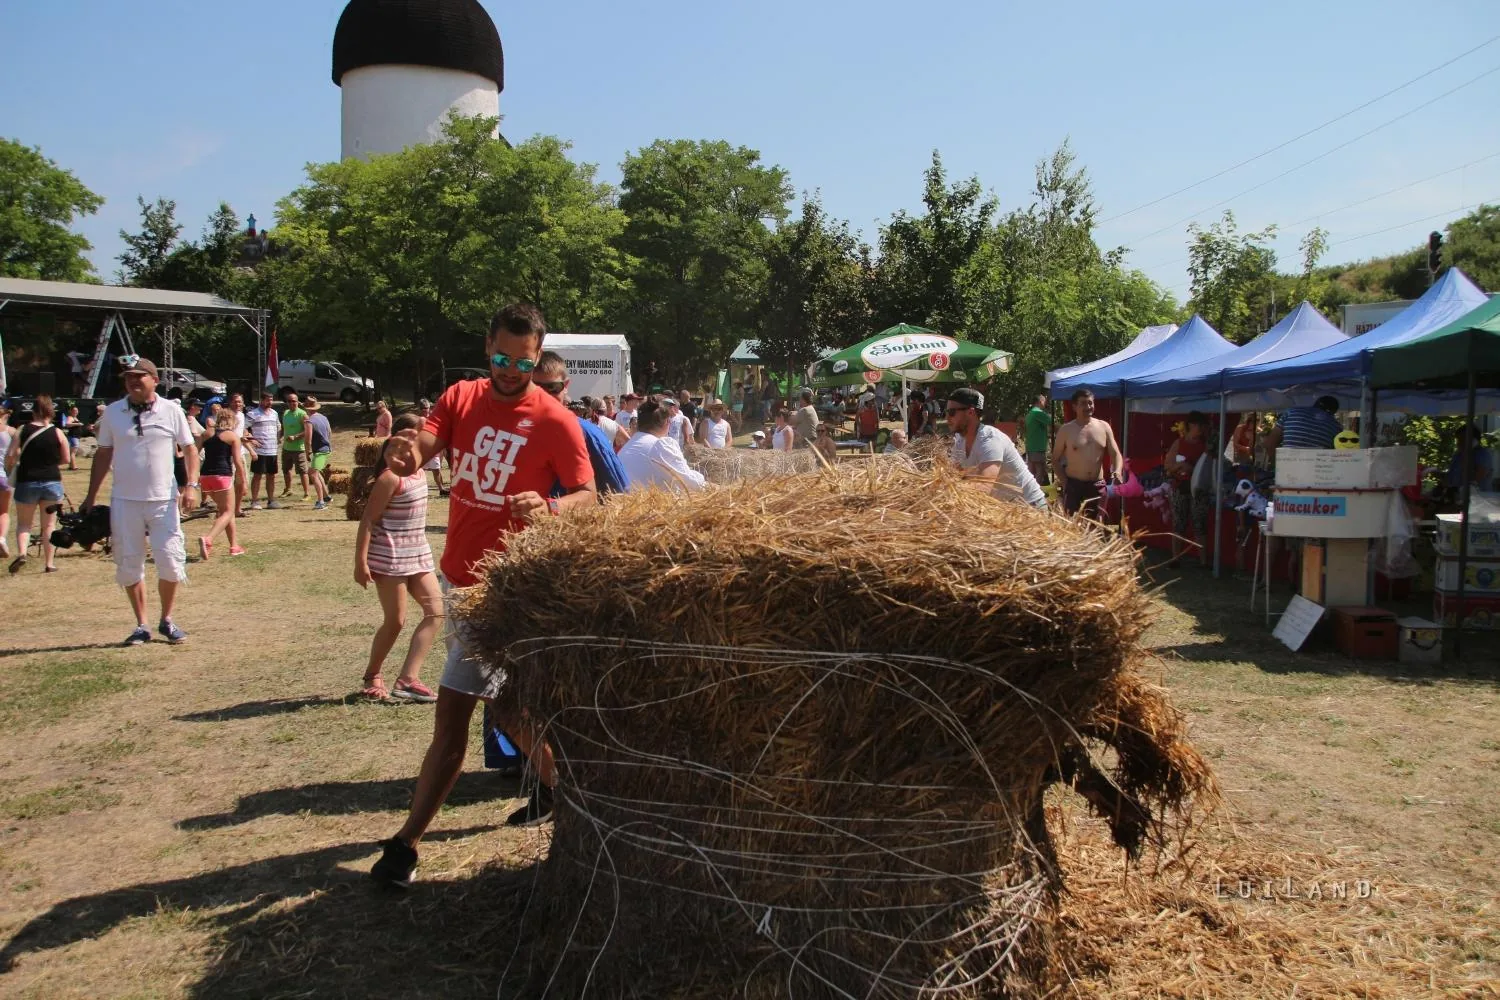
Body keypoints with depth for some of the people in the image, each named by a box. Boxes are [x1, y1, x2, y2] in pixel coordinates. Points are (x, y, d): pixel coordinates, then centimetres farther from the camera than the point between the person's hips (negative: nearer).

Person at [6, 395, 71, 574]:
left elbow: (10, 456, -8)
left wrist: (10, 467, 12)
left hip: (27, 482, 0)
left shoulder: (22, 430, -4)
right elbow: (66, 459, 3)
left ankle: (21, 553, -11)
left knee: (23, 523, 14)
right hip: (52, 482, 1)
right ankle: (49, 563, 12)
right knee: (48, 525, 12)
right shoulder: (57, 433, -3)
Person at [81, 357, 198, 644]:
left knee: (171, 563, -2)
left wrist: (191, 485, -11)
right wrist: (90, 497, 8)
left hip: (163, 501, -2)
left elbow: (189, 448, 2)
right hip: (124, 501, 2)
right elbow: (103, 455, 9)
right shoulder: (112, 412, 4)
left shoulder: (172, 411, 0)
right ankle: (141, 625, 17)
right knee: (128, 566, 6)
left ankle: (167, 621, 16)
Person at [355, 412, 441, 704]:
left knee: (436, 611, 1)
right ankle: (372, 676, 23)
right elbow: (367, 520, -18)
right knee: (396, 622, 0)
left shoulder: (419, 471, 6)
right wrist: (360, 562, -20)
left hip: (417, 555, 9)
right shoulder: (391, 477, -17)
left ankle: (407, 679, 1)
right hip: (390, 558, -9)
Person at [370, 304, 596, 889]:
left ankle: (408, 841, 2)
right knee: (502, 699, 19)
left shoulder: (556, 422, -11)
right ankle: (555, 783, 39)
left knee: (452, 711, -7)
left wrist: (548, 508, -32)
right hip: (459, 573, 7)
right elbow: (421, 445, -10)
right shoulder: (462, 398, 4)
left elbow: (587, 497, -10)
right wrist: (404, 451, -35)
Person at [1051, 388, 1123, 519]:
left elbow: (1115, 454, 7)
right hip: (1074, 486, -3)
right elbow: (1055, 460, 5)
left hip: (1097, 486, 3)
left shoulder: (1104, 427, 7)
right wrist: (1065, 482, -6)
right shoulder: (1066, 430, -1)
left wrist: (1117, 472, -14)